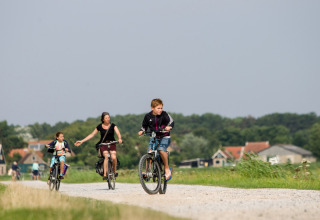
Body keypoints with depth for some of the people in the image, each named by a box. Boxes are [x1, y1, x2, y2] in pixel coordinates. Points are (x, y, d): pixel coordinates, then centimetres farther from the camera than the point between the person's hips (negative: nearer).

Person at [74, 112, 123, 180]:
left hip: (112, 143, 0)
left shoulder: (112, 125, -1)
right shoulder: (99, 126, 2)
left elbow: (118, 133, -16)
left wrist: (119, 138, -40)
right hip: (103, 144, 0)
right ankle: (105, 175, -26)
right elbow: (92, 135, 7)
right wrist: (81, 141, 3)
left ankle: (115, 171, 2)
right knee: (106, 156, -27)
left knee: (113, 157, -25)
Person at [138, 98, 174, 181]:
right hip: (154, 137, 3)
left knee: (161, 149, -28)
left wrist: (169, 127, -40)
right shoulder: (148, 116, -2)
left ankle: (167, 169, -13)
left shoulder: (164, 114, -9)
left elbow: (171, 121, -19)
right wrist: (141, 131, -10)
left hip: (164, 137, -3)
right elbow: (144, 126, 10)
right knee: (150, 151, -18)